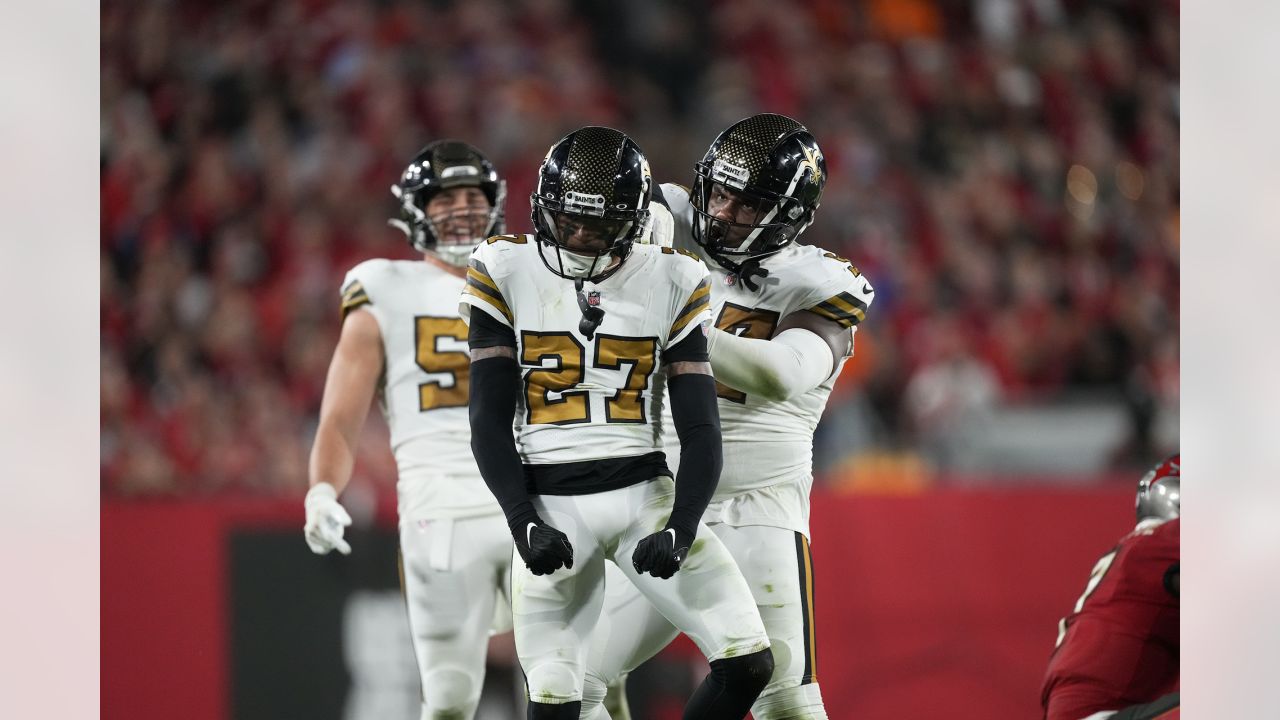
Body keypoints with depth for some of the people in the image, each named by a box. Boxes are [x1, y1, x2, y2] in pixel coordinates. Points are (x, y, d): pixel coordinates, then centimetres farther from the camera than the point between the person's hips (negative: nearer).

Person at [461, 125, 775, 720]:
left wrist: (679, 530, -15)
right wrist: (525, 525, -14)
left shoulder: (671, 283, 1)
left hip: (645, 494, 2)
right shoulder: (506, 273, -2)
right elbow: (490, 423, -2)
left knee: (749, 663, -11)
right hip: (549, 505, -1)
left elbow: (700, 431, 0)